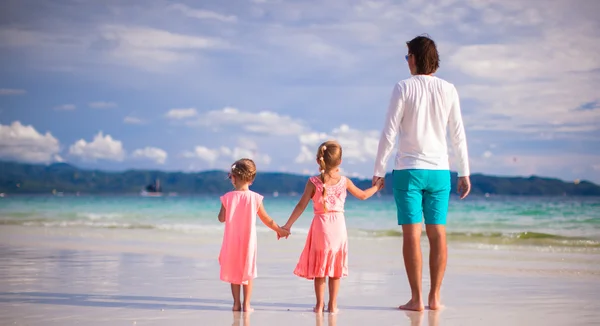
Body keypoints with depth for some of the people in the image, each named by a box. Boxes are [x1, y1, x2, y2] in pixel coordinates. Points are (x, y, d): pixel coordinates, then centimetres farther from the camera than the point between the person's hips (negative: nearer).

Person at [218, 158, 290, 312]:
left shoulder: (227, 197, -11)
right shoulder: (255, 198, -8)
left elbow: (221, 218, -3)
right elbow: (266, 219, 1)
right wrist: (279, 230, 15)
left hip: (232, 241, 0)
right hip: (249, 241, 0)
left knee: (233, 270, 12)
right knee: (247, 272, 11)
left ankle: (237, 303, 13)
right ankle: (246, 304, 9)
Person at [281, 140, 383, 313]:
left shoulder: (313, 182, -6)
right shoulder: (344, 181, 0)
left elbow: (301, 206, -7)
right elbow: (363, 195, 13)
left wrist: (288, 225, -1)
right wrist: (376, 187, 32)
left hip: (320, 227, -1)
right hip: (339, 226, 1)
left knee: (319, 266, 9)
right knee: (336, 267, 10)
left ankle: (320, 304, 8)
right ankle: (332, 304, 11)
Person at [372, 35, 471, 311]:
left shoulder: (403, 88, -7)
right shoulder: (448, 90, 3)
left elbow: (389, 132, -8)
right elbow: (458, 134, 5)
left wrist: (379, 170, -1)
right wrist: (464, 173, 11)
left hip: (408, 169, -3)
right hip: (439, 171, 3)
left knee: (411, 234, -2)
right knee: (437, 233, 8)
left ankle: (416, 299, -3)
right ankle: (435, 297, 8)